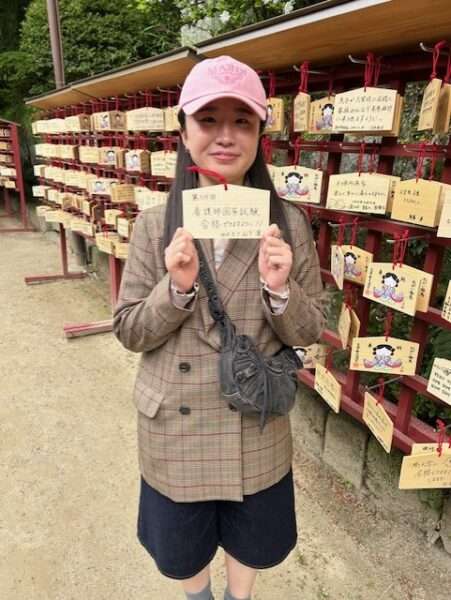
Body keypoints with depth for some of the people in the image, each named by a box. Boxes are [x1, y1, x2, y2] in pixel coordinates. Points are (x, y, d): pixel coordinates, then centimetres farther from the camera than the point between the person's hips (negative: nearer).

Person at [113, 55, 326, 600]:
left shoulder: (288, 223, -9)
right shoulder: (155, 224, -10)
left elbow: (310, 331, -5)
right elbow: (128, 332, -7)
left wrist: (279, 289, -25)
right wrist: (177, 287, -25)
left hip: (257, 431, 1)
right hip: (175, 429, 0)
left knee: (250, 541, 26)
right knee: (183, 549, 26)